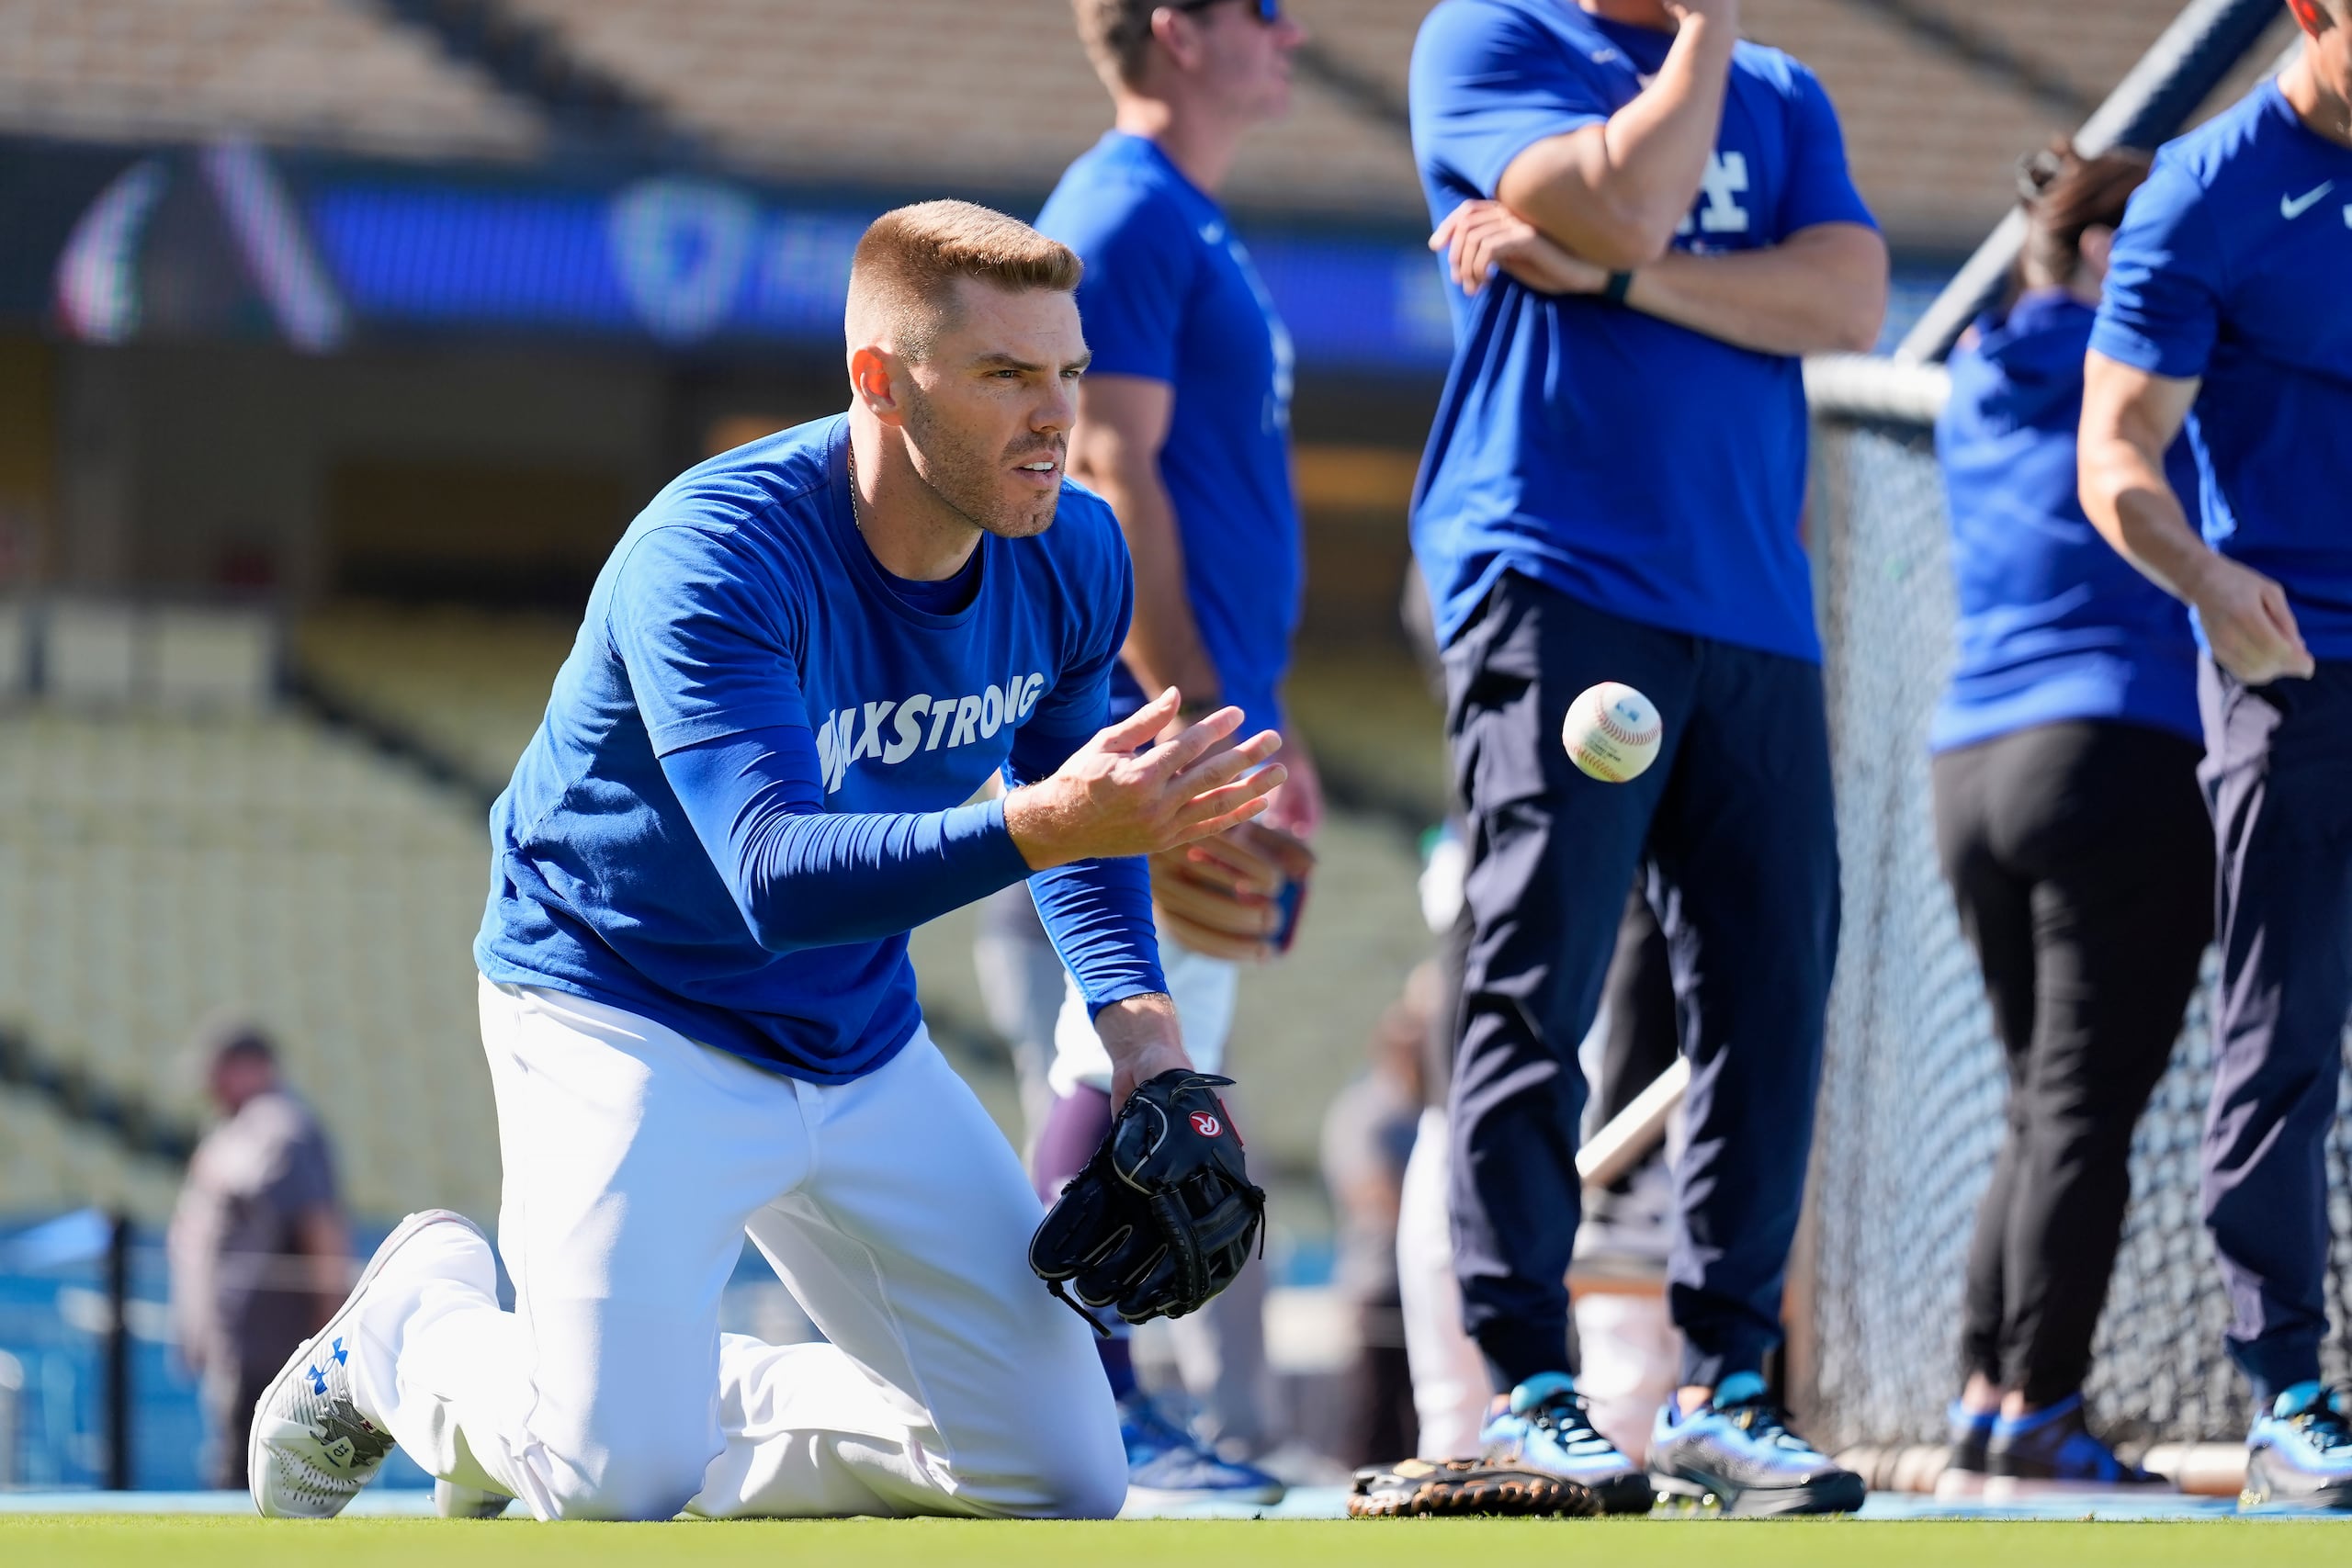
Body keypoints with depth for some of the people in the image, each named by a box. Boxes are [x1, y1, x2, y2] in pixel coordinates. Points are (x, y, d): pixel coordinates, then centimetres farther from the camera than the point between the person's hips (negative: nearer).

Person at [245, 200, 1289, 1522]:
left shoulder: (1072, 557, -8)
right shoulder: (712, 557, -29)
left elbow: (1073, 793, 13)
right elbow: (778, 879, -40)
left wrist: (1136, 1015, -4)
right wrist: (1039, 826, -54)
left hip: (863, 1051, 7)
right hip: (623, 1011, -6)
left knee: (1065, 1472, 3)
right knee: (623, 1479, -24)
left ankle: (662, 1407, 21)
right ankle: (417, 1321, 10)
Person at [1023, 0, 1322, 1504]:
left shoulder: (1195, 232, 21)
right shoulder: (1125, 216, -10)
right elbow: (1109, 472, -17)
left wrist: (1262, 723, 24)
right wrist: (1188, 717, -21)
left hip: (1211, 711, 10)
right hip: (1157, 706, -10)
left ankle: (1098, 1402, 14)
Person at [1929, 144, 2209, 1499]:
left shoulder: (1984, 384, 16)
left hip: (1976, 773, 8)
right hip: (2122, 763, -8)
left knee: (2046, 1106, 11)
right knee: (2089, 1107, -8)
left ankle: (1984, 1408, 6)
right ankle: (2038, 1416, -12)